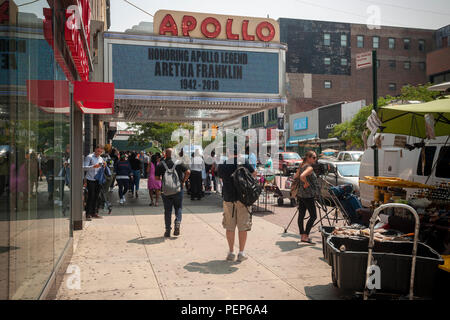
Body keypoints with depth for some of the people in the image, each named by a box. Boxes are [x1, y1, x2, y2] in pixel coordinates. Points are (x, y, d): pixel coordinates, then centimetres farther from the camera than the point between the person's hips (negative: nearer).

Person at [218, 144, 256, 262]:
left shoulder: (222, 165, 0)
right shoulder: (244, 163, -8)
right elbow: (254, 174, 3)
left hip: (228, 198, 2)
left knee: (230, 227, 11)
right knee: (243, 227, 7)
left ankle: (231, 252, 15)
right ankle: (241, 253, 10)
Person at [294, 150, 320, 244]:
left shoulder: (301, 166, 12)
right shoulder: (309, 167, -15)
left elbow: (295, 177, 21)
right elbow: (302, 176, -32)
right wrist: (306, 183, -17)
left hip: (300, 194, 9)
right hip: (308, 195, -9)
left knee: (301, 215, 11)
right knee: (313, 216, -3)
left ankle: (302, 235, 19)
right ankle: (305, 236, -6)